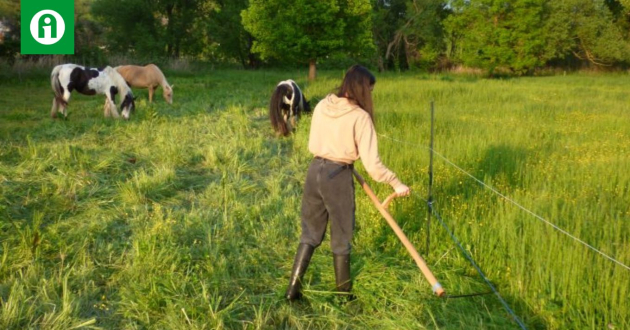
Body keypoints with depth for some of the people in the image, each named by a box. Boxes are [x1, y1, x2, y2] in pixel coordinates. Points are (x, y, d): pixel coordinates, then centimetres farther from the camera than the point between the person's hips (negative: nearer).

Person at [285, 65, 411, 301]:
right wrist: (396, 183, -6)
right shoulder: (360, 116, -14)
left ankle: (293, 287, 20)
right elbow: (372, 162, -16)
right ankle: (343, 292, 29)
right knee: (341, 237, 12)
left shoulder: (322, 106, 2)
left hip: (315, 170, 5)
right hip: (338, 177, -5)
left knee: (310, 232, 18)